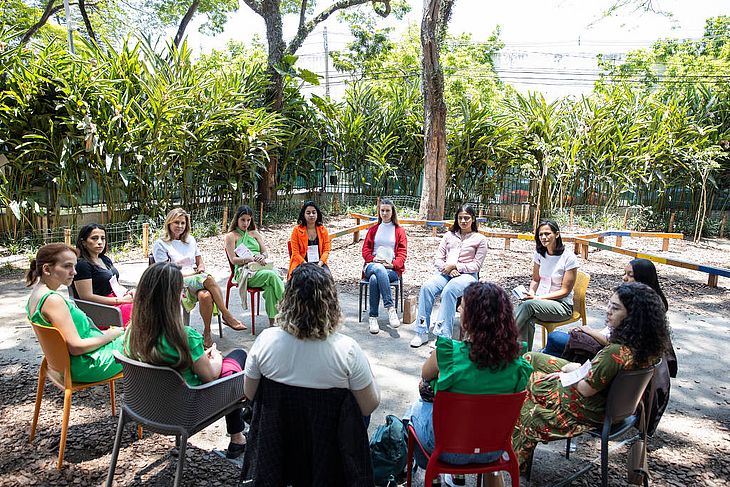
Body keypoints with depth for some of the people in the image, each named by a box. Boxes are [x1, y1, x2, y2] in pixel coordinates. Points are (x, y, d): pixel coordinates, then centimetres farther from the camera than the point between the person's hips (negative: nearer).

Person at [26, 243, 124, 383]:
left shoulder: (36, 293, 5)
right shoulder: (53, 300, -27)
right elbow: (76, 347, -27)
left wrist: (102, 333, 9)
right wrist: (111, 334, -14)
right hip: (85, 367, -10)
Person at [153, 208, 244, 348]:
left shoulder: (190, 240, 19)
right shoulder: (160, 244, 2)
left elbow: (200, 262, 22)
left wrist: (201, 269, -3)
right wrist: (193, 272, -12)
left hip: (197, 278, 4)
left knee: (205, 295, -34)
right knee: (208, 279, -34)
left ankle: (207, 331, -24)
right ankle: (227, 316, -28)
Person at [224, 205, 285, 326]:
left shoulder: (254, 233, 25)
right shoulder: (231, 236, 10)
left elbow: (266, 252, 17)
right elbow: (233, 260, 0)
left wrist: (262, 257, -7)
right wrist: (250, 259, -14)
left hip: (261, 268, 4)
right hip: (244, 272, -4)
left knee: (270, 286, -32)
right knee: (271, 275, -34)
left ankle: (273, 320, -34)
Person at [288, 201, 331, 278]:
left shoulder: (323, 230, 7)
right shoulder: (297, 230, -1)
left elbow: (326, 250, 5)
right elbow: (295, 253, -3)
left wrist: (320, 263, -13)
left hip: (319, 263, 2)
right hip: (301, 264, -2)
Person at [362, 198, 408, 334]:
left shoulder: (399, 231, 15)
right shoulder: (373, 230, 22)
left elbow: (402, 253, 7)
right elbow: (365, 249, 14)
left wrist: (393, 264, -13)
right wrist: (374, 259, -8)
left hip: (392, 269, -1)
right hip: (373, 266, 1)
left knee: (374, 279, -36)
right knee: (379, 269, -38)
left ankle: (373, 317, -34)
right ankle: (390, 308, -43)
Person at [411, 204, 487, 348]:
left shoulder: (480, 239, 10)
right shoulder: (449, 235, 21)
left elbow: (476, 265, 2)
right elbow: (438, 260, 14)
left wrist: (455, 266, -9)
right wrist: (447, 269, -7)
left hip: (467, 275, -3)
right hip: (445, 272, 4)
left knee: (448, 291, -37)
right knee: (426, 287, -28)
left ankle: (442, 336, -38)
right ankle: (422, 333, -26)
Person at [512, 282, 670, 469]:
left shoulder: (617, 352, -38)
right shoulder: (647, 342, -10)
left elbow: (586, 389, -26)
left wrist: (572, 369, -8)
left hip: (592, 411, -9)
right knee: (531, 358, 16)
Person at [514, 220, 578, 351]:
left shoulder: (569, 258, -10)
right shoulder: (539, 254, 7)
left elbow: (565, 291, -10)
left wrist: (539, 297, -20)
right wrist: (531, 293, -6)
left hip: (562, 305, -4)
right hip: (540, 301, 4)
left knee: (528, 305, -34)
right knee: (527, 320, -33)